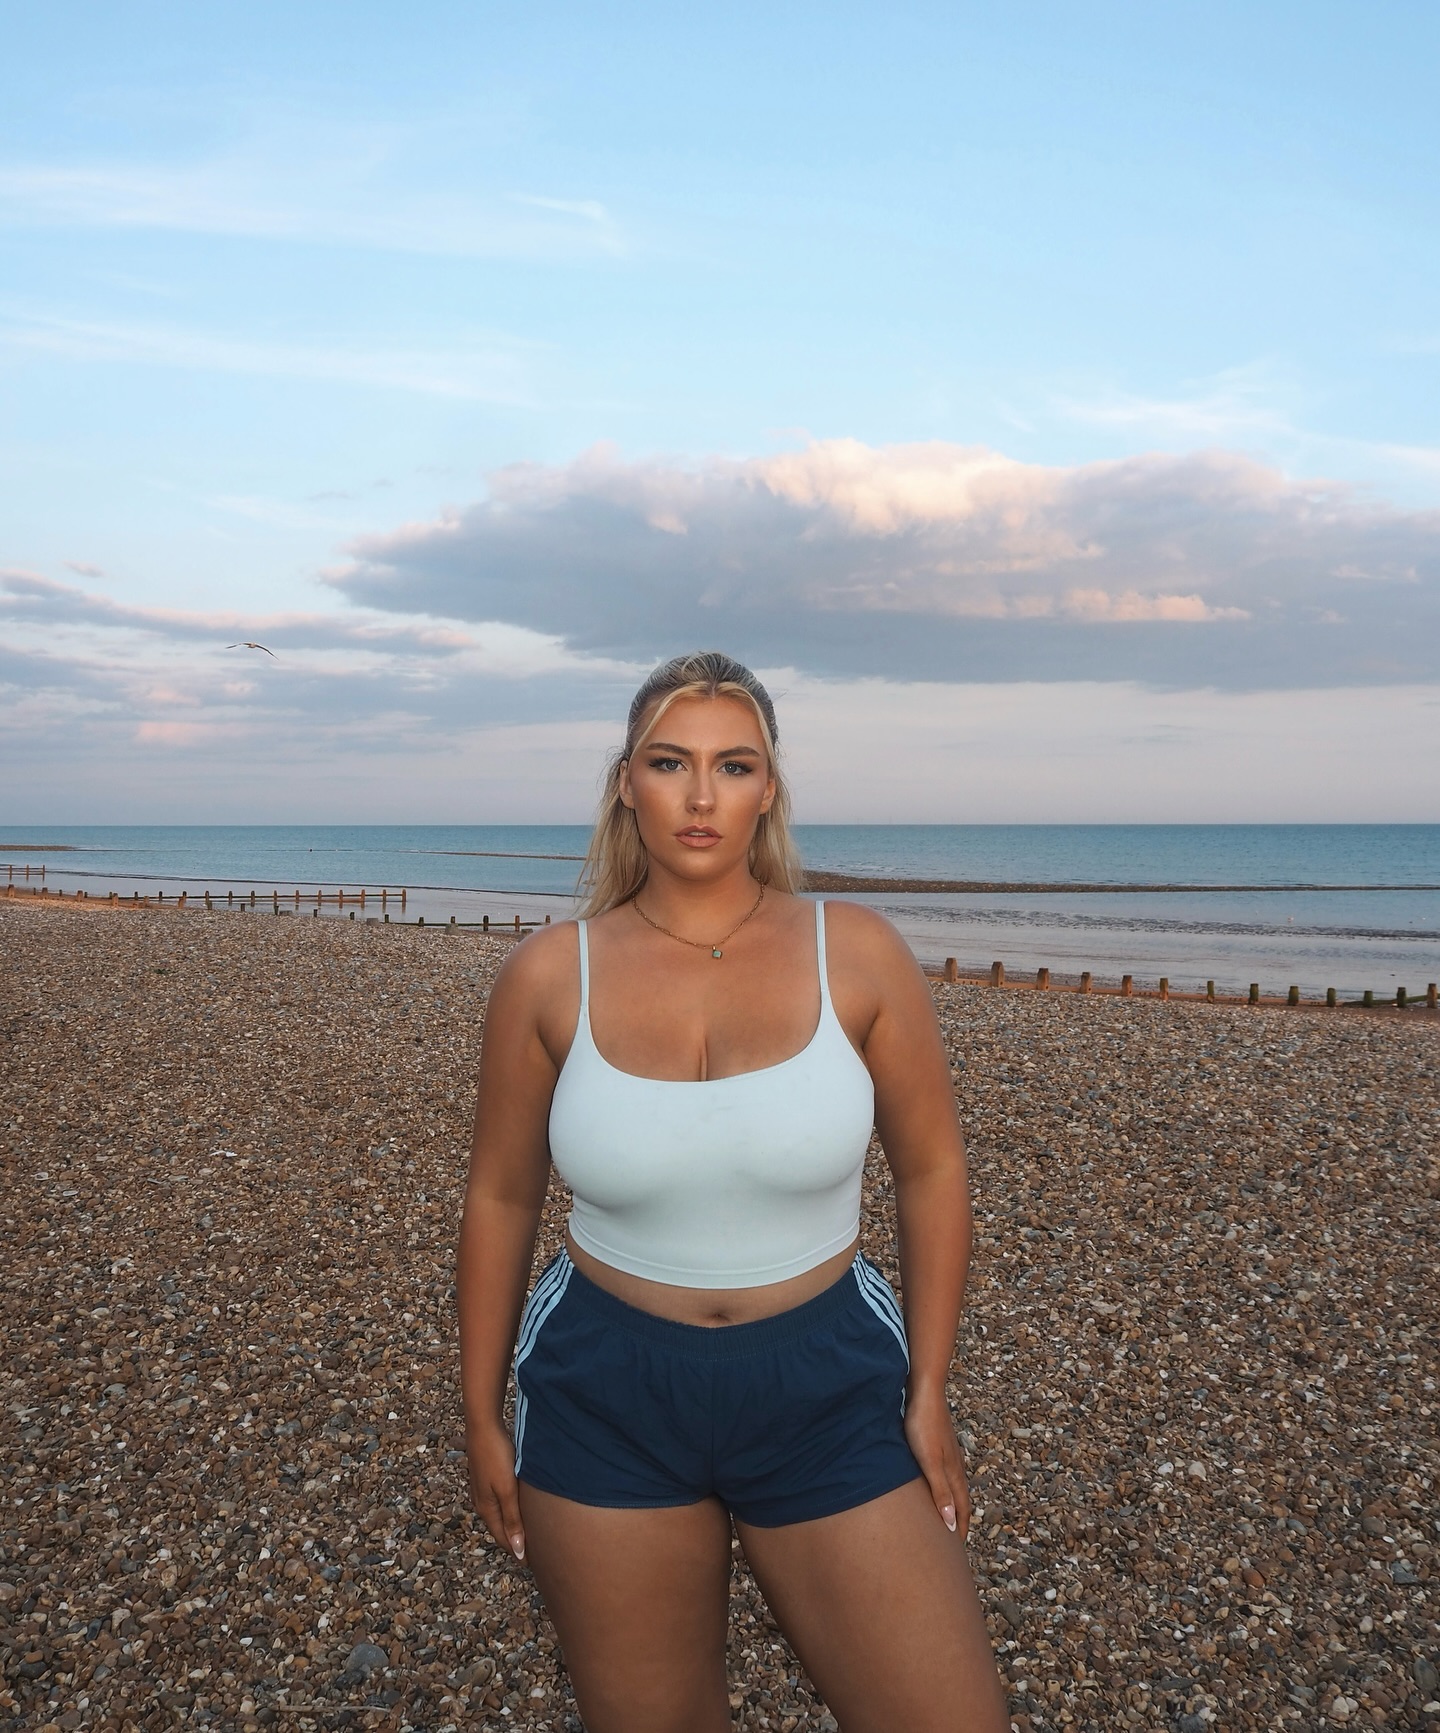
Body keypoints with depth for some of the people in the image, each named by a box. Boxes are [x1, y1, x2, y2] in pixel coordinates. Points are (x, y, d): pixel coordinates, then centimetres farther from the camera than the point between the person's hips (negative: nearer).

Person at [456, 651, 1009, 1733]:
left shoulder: (858, 955, -9)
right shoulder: (550, 976, -7)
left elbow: (931, 1170, -1)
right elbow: (501, 1198, 2)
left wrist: (929, 1389, 0)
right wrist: (483, 1413, 7)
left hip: (828, 1395, 0)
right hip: (606, 1402, 1)